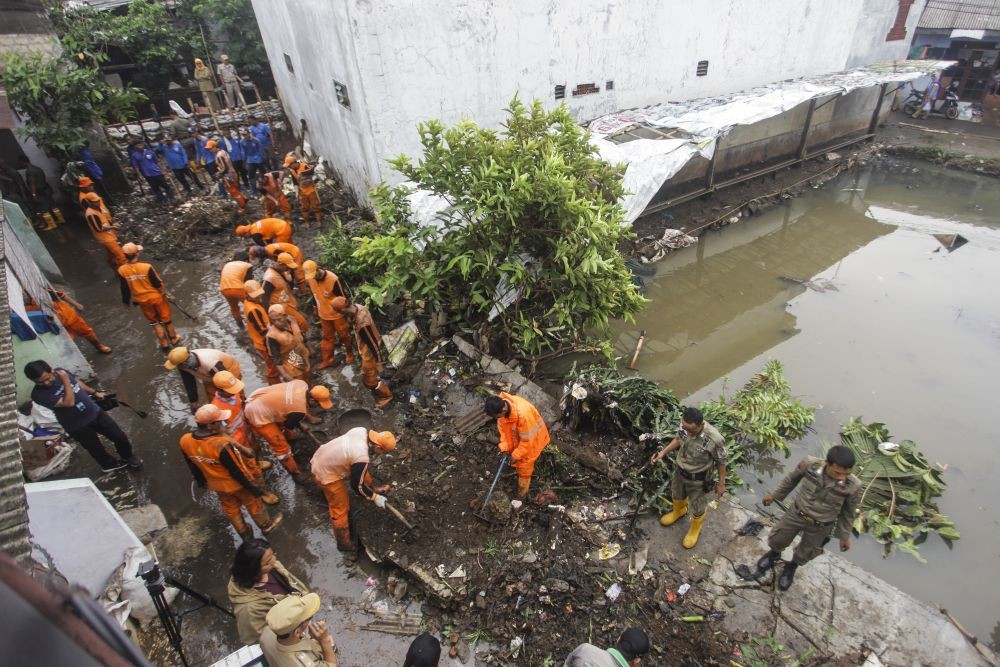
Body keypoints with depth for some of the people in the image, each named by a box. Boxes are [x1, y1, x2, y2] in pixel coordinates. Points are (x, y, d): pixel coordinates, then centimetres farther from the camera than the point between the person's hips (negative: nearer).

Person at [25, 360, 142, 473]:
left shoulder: (60, 372, -10)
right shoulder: (39, 394, -25)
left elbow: (78, 382, 13)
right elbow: (69, 403, -35)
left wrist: (94, 392, 23)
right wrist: (65, 381, -33)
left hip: (94, 411, 4)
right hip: (77, 426, -4)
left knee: (119, 436, 12)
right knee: (95, 449, 18)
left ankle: (128, 456, 41)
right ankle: (109, 464, 47)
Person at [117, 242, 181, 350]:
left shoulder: (121, 270, -13)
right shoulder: (146, 267, -25)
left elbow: (124, 288, -2)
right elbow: (158, 283, -16)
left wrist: (126, 300, 14)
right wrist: (167, 293, 0)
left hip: (141, 300, 3)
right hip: (156, 297, -3)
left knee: (154, 321, 20)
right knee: (165, 318, 17)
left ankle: (164, 343, 28)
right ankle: (173, 338, 34)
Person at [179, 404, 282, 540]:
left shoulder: (185, 441, -20)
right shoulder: (221, 444, -40)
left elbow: (193, 466, 0)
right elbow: (236, 471, -28)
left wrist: (200, 480, 20)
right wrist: (252, 487, -13)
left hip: (216, 484, 6)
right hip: (236, 483, -5)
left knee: (231, 509, 28)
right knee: (252, 502, 22)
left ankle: (244, 533, 50)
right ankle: (266, 524, 47)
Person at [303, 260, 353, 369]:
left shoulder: (333, 279, -30)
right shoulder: (310, 279, -12)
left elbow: (343, 297, -20)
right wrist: (316, 308, 17)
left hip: (337, 314, -5)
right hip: (323, 314, 5)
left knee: (344, 335, 15)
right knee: (327, 337, 19)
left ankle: (349, 354, 37)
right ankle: (328, 359, 33)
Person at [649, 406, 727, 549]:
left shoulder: (715, 440, -37)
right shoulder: (684, 426, -23)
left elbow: (721, 462, -18)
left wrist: (721, 483, -5)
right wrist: (663, 452, -5)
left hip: (698, 478, -4)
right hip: (680, 470, 5)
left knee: (697, 507, 22)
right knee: (677, 494, 31)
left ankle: (695, 529, 53)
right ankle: (679, 511, 65)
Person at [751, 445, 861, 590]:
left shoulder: (853, 486, -29)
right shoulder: (809, 464, -28)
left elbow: (848, 513, -8)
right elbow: (792, 479, -6)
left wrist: (844, 536, 5)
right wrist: (774, 495, 6)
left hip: (820, 527, -1)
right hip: (796, 514, 1)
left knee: (804, 554, 22)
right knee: (776, 540, 20)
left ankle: (791, 567, 56)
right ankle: (774, 553, 56)